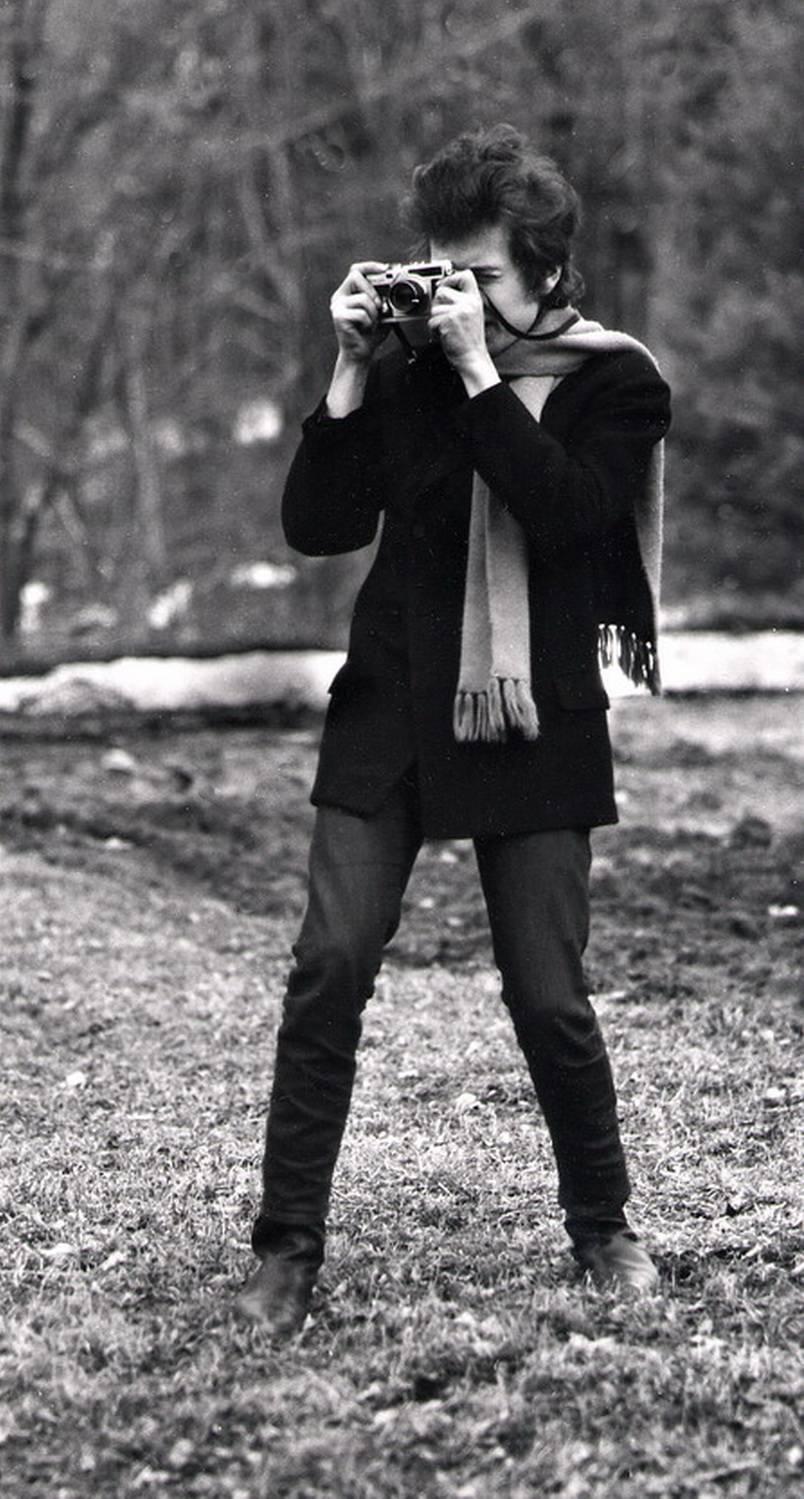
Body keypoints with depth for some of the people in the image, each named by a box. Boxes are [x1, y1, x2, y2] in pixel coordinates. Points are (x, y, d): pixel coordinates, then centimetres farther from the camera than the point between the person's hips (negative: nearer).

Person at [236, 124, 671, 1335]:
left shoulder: (617, 385, -1)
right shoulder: (409, 369, 6)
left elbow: (564, 510, -19)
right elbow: (317, 526, 0)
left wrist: (480, 372, -20)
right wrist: (353, 372, -7)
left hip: (536, 731, -2)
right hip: (391, 713, 2)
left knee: (551, 997, -2)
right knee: (331, 966, -9)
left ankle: (603, 1228, 21)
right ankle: (288, 1246, -1)